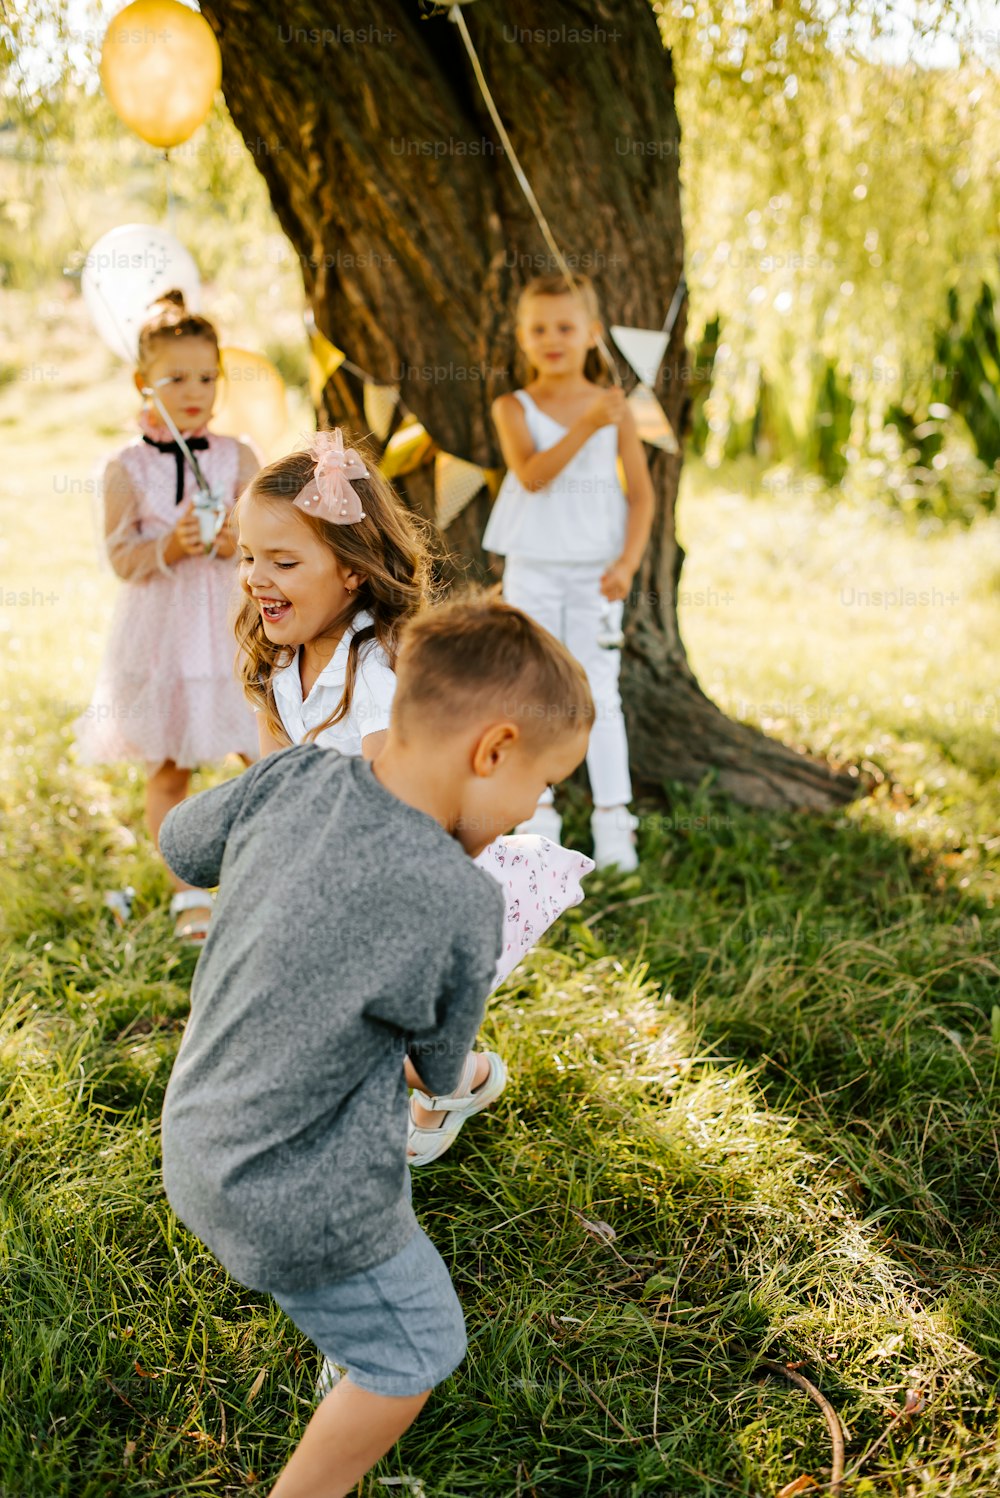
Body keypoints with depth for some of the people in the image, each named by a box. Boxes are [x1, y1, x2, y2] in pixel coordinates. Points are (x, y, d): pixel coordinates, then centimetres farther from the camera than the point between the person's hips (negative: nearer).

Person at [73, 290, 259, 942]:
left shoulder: (238, 458, 2)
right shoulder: (128, 467, -2)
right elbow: (120, 557, -4)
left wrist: (238, 542, -18)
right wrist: (169, 547, -21)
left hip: (230, 625, 1)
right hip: (159, 628, -1)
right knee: (168, 770, 5)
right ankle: (189, 893, 18)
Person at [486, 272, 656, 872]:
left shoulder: (614, 406, 1)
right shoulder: (514, 408, -1)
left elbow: (641, 491, 1)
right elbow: (532, 474, -19)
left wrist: (628, 563, -11)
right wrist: (586, 427, -30)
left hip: (595, 572, 0)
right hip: (532, 569, 1)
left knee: (599, 692, 1)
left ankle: (614, 819, 6)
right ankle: (538, 814, 15)